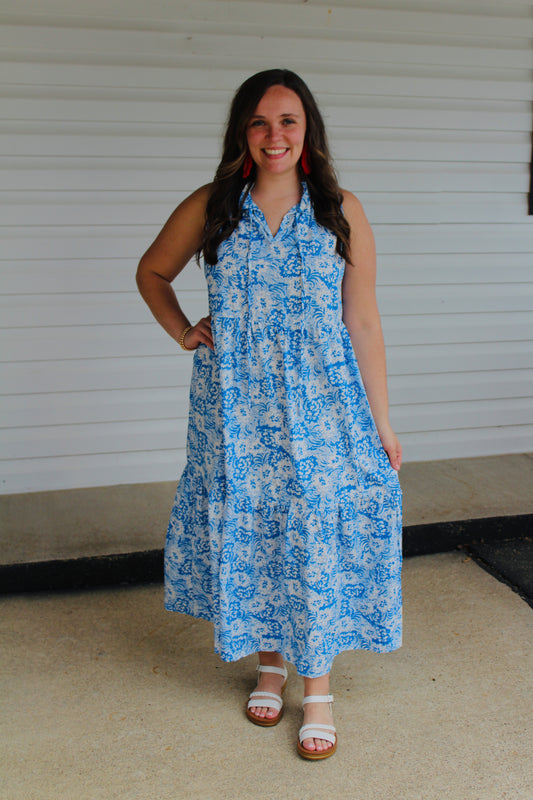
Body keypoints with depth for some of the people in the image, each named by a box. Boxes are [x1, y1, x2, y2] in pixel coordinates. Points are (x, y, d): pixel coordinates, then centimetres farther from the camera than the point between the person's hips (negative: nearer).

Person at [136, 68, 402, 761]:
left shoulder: (342, 210, -1)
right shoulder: (210, 207, 1)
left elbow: (362, 322, 0)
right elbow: (152, 272, 19)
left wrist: (380, 421, 0)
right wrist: (185, 334, 5)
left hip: (320, 402, -1)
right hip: (235, 405, 2)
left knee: (317, 537, 2)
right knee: (246, 530, 10)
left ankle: (318, 687, 20)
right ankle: (269, 664, 33)